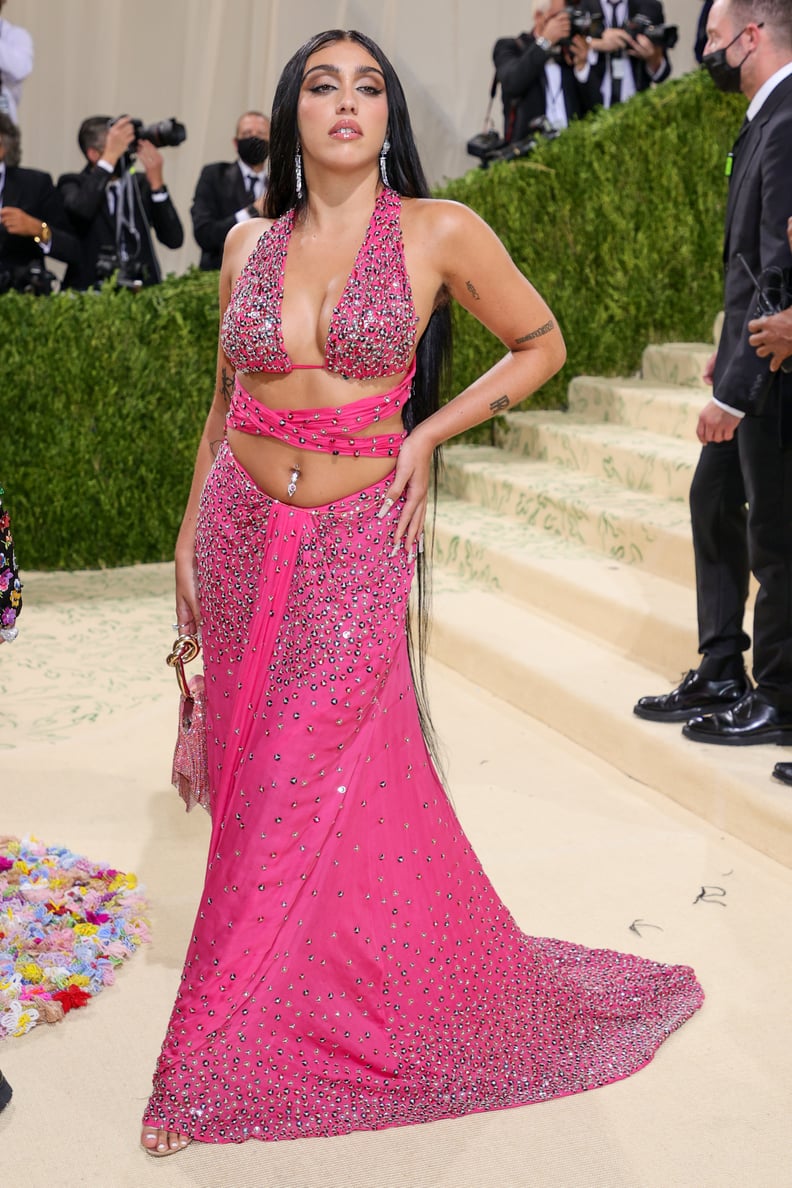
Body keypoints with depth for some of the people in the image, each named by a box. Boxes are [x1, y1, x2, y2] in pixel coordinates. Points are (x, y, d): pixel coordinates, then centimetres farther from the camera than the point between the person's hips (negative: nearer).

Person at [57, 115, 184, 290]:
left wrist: (156, 182, -6)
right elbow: (79, 211, -19)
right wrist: (110, 157, -16)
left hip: (142, 291, 2)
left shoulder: (141, 183, 12)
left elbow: (174, 239, 2)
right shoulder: (73, 184, 6)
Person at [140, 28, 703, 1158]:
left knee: (300, 796, -3)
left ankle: (213, 1069, 14)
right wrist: (190, 531, 12)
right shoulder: (249, 243, 5)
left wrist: (427, 434, -5)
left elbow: (540, 345, 6)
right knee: (255, 784, 10)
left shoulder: (440, 232, -5)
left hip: (354, 544, -4)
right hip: (243, 534, 4)